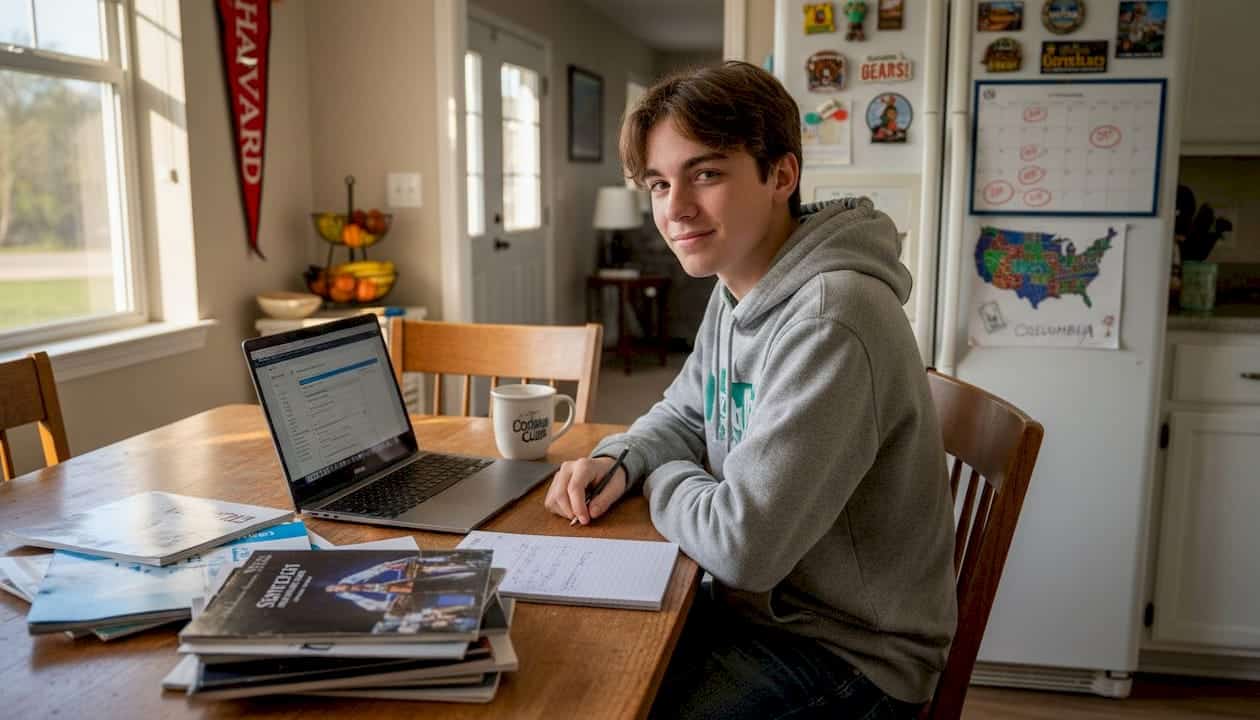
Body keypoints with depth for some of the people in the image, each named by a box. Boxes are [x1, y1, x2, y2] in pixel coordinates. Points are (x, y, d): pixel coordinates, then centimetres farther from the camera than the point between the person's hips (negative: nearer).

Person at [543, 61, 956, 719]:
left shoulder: (829, 321, -28)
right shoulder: (736, 289, 2)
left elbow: (742, 543, -28)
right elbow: (684, 414, 16)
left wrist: (658, 477, -8)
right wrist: (620, 460, -5)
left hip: (847, 653, -8)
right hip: (753, 603, 8)